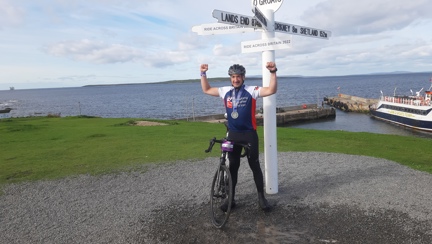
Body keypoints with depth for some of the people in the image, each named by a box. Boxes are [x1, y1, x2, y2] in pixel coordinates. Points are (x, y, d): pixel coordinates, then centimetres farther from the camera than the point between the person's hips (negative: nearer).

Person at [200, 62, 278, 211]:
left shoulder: (252, 91, -7)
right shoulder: (225, 91, 4)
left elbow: (272, 90, -18)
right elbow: (206, 90, 14)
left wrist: (273, 72, -28)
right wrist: (203, 74, 5)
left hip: (249, 134, -3)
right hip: (233, 134, 4)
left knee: (255, 166, 5)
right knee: (232, 167, 12)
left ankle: (261, 197, 19)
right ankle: (231, 198, 24)